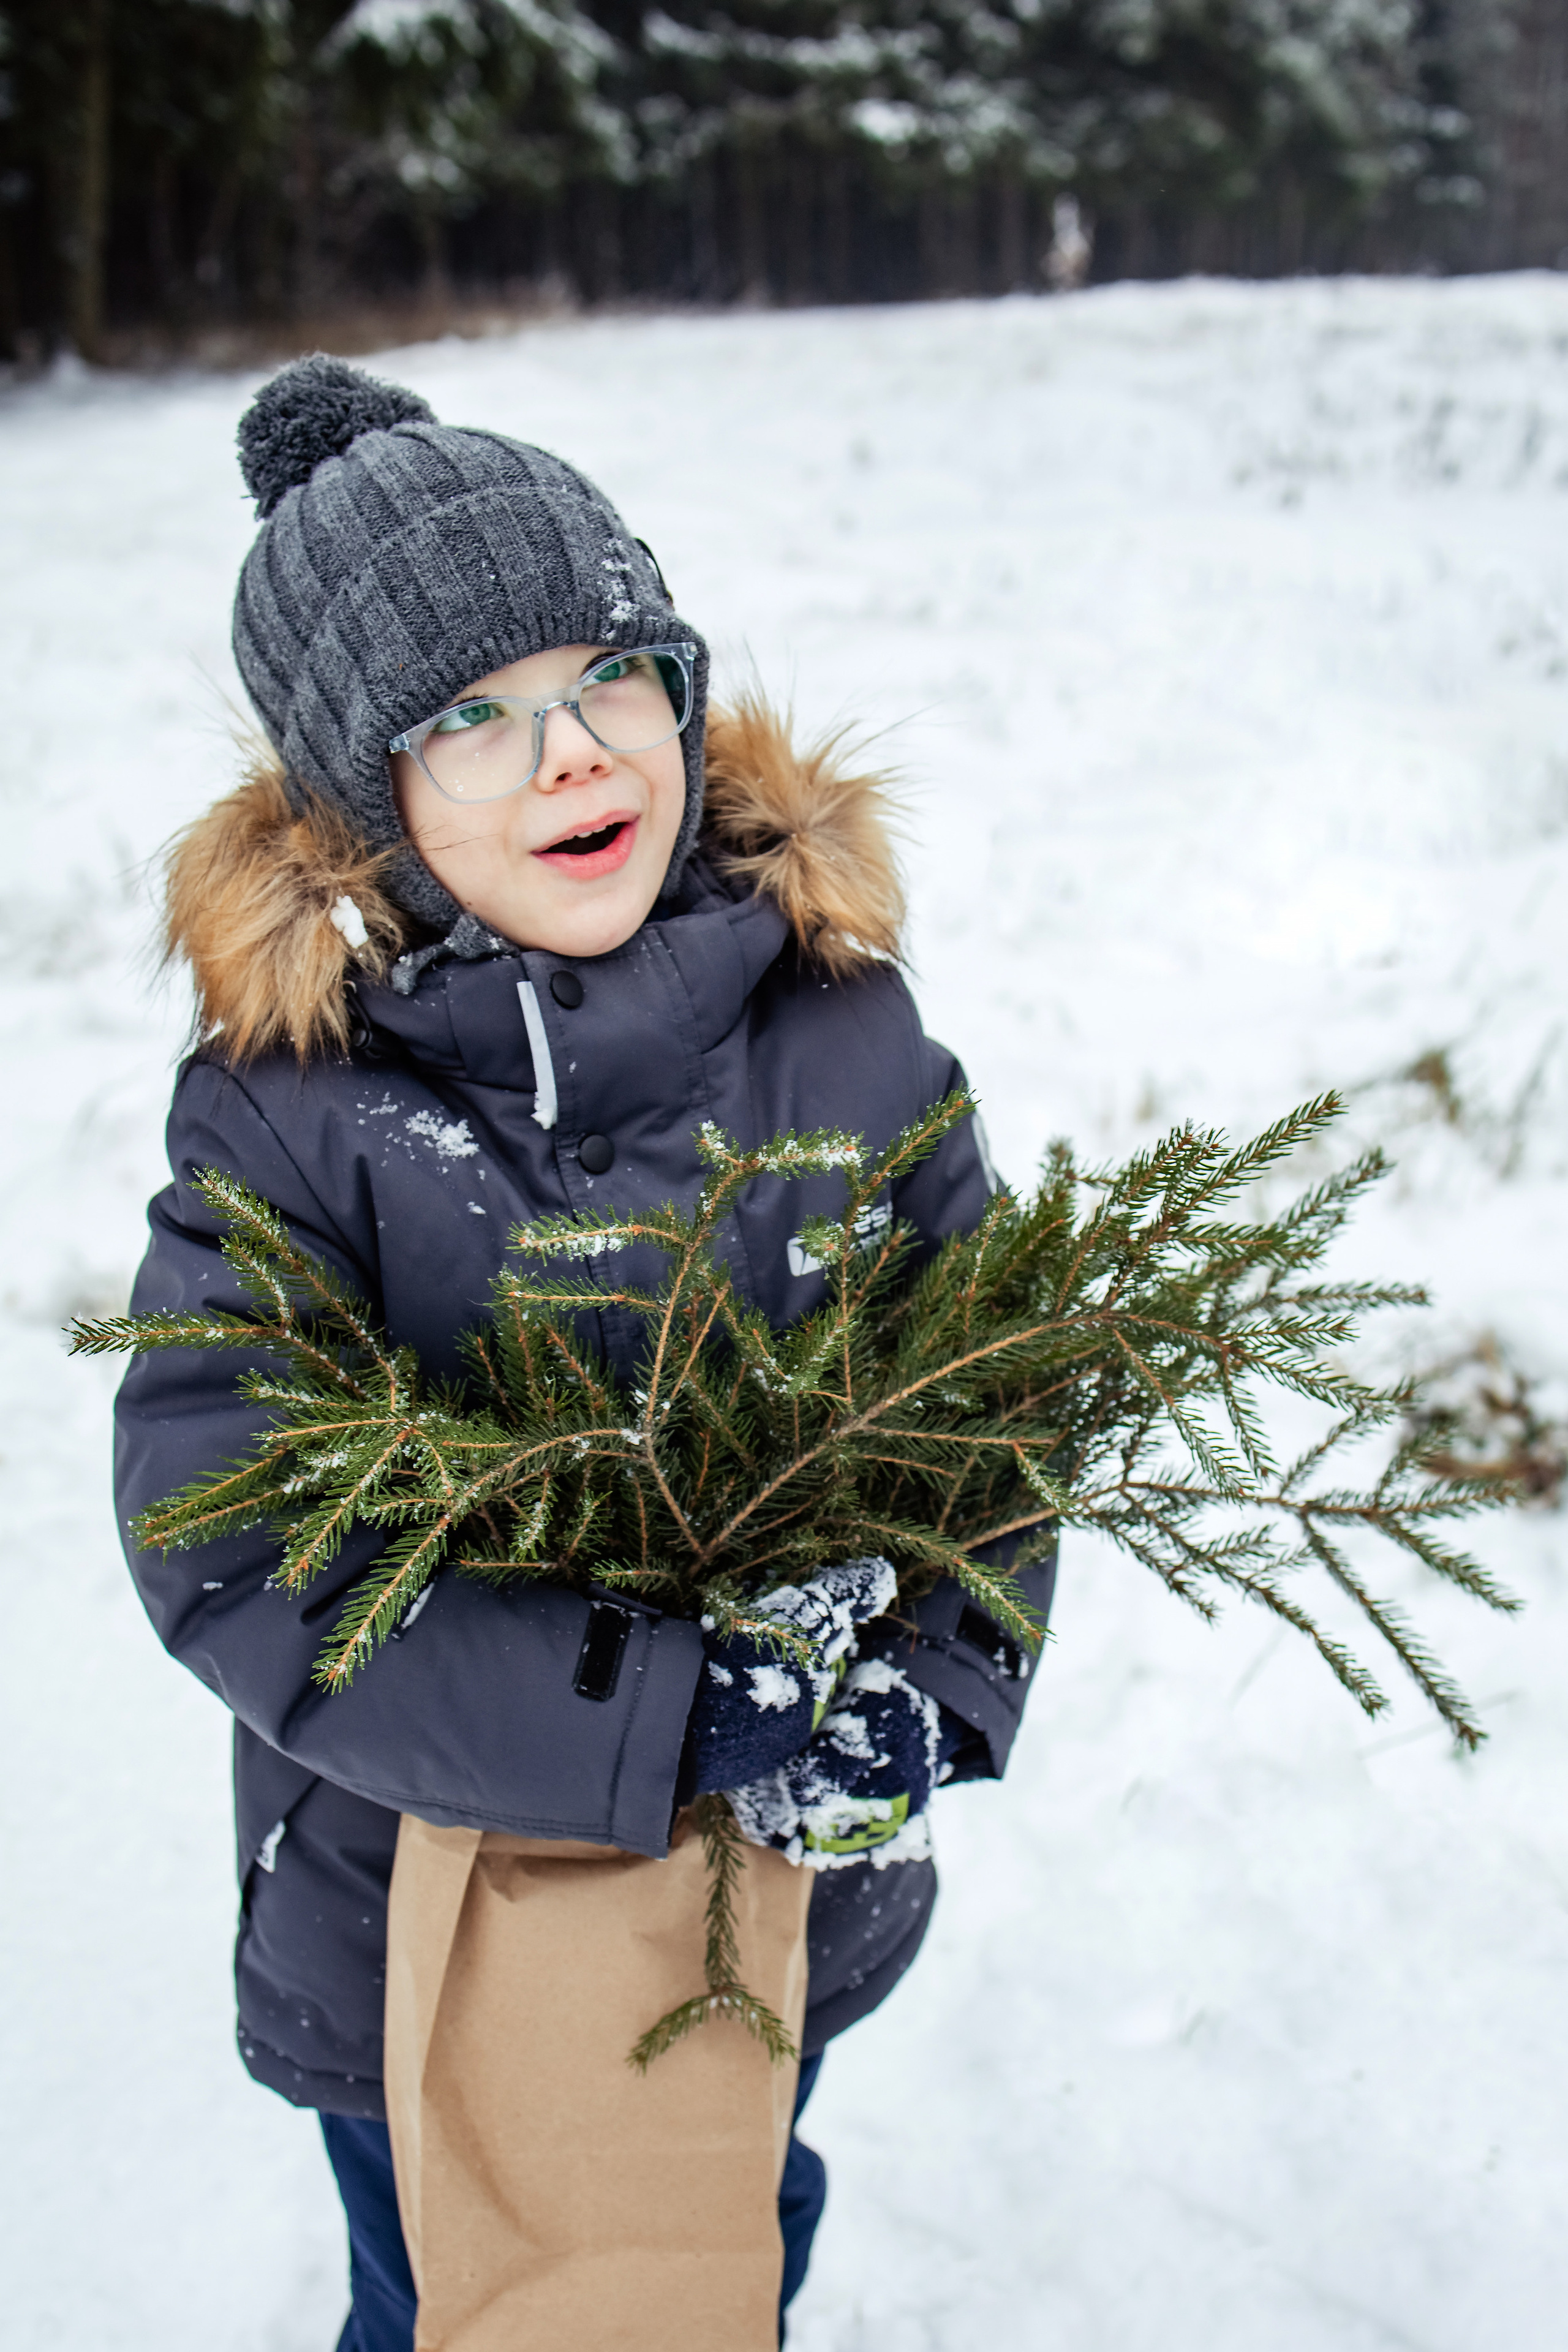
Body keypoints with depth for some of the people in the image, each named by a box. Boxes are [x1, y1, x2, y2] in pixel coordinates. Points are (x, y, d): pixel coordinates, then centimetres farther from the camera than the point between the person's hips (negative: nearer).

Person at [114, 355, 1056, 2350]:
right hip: (415, 1915, -2)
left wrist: (935, 1682, -22)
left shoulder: (837, 1020, -12)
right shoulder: (283, 1102, -19)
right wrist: (679, 1717, -32)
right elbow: (228, 1559, -26)